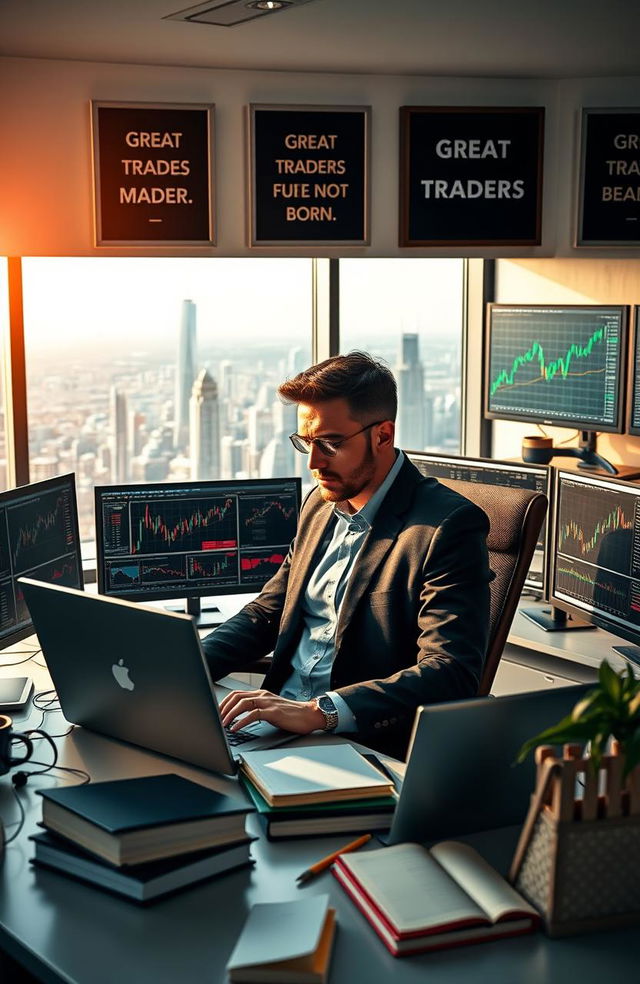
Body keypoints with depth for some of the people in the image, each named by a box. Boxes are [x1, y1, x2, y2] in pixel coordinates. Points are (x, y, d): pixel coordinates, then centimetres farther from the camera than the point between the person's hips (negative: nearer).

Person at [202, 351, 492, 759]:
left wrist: (319, 711, -33)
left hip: (368, 748, -7)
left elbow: (451, 674, -23)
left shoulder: (449, 526, -14)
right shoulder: (320, 504, 11)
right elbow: (267, 612, 18)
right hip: (278, 724, 7)